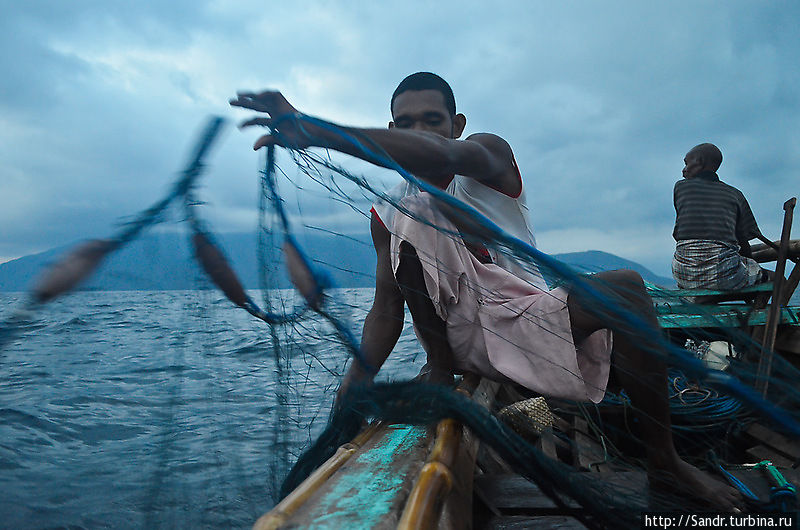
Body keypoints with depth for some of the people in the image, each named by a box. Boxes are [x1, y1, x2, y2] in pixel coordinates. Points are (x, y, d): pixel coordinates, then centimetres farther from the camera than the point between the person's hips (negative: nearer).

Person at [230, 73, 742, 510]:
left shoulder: (489, 152, -5)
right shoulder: (390, 214, 6)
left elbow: (438, 156, -31)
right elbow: (386, 310, 2)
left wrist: (315, 132, -44)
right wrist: (354, 381, -14)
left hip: (528, 322, -1)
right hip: (462, 338, 1)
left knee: (626, 285, -28)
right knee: (404, 238, -18)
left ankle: (664, 457, -14)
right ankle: (441, 370, -13)